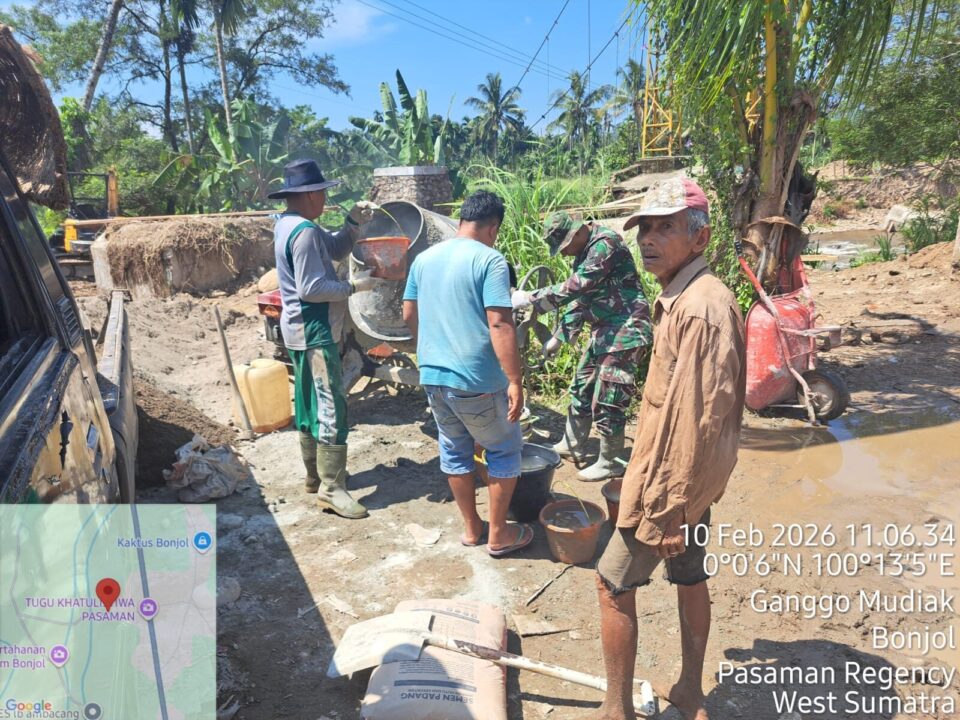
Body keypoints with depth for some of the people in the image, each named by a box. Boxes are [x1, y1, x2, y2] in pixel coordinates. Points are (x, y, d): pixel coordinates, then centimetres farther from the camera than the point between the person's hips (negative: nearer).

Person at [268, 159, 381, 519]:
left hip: (301, 328, 11)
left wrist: (354, 222, 3)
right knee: (331, 406, -8)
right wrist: (354, 286, -17)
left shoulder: (288, 223, 12)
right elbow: (312, 289, -25)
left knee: (310, 404, 16)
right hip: (314, 330, -11)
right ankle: (331, 489, -4)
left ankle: (315, 475, 28)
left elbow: (335, 250, 15)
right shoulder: (305, 231, -20)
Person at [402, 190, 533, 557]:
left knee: (454, 451, 19)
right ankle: (498, 534, 21)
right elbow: (499, 324, -21)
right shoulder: (490, 260, -13)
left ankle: (471, 528, 31)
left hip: (433, 375, 7)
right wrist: (515, 381, -19)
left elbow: (409, 315, 15)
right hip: (477, 379, -6)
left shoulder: (424, 258, 8)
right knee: (504, 450, 12)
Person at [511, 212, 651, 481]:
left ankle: (610, 463, 11)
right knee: (581, 388, 17)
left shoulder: (606, 243, -19)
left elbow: (575, 287, -26)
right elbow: (578, 298, 18)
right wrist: (559, 336, 15)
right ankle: (571, 444, 33)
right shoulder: (584, 253, 11)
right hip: (603, 331, 10)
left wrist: (530, 298, -22)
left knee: (607, 402, -5)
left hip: (625, 331, -10)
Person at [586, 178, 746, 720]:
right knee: (691, 578, 20)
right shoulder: (682, 297, 8)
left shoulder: (700, 306, -25)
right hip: (689, 480, 10)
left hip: (672, 482, -10)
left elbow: (702, 418, -27)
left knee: (614, 584, 4)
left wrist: (673, 509, -23)